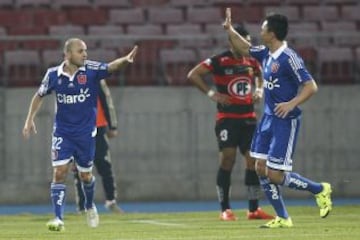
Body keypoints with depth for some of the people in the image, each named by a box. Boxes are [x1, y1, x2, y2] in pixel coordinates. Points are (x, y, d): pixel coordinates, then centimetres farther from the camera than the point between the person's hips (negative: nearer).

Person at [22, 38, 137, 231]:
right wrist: (30, 119, 2)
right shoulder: (53, 74, -6)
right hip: (62, 132, 0)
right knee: (59, 172, -13)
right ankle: (58, 218, -11)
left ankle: (90, 206, 41)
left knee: (85, 175, 11)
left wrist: (125, 60, -44)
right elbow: (39, 96, 8)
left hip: (85, 132, 0)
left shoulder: (91, 70, -9)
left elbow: (111, 67, -23)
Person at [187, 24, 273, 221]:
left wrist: (259, 90, 11)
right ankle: (225, 210, -2)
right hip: (227, 118, -5)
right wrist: (211, 93, -15)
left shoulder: (251, 61, 8)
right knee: (227, 159, -10)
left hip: (248, 117, 5)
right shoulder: (219, 61, -8)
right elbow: (193, 75, -10)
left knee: (253, 160, 2)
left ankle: (253, 209, 9)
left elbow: (260, 75, 30)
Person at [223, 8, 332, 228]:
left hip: (286, 121, -8)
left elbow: (311, 86, -21)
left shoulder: (289, 58, -19)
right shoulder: (266, 53, 6)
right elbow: (245, 48, 27)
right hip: (268, 118, 8)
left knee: (275, 175, -9)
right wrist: (229, 30, 21)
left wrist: (292, 103, -32)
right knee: (261, 168, 5)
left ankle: (320, 190, 11)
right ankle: (282, 218, 13)